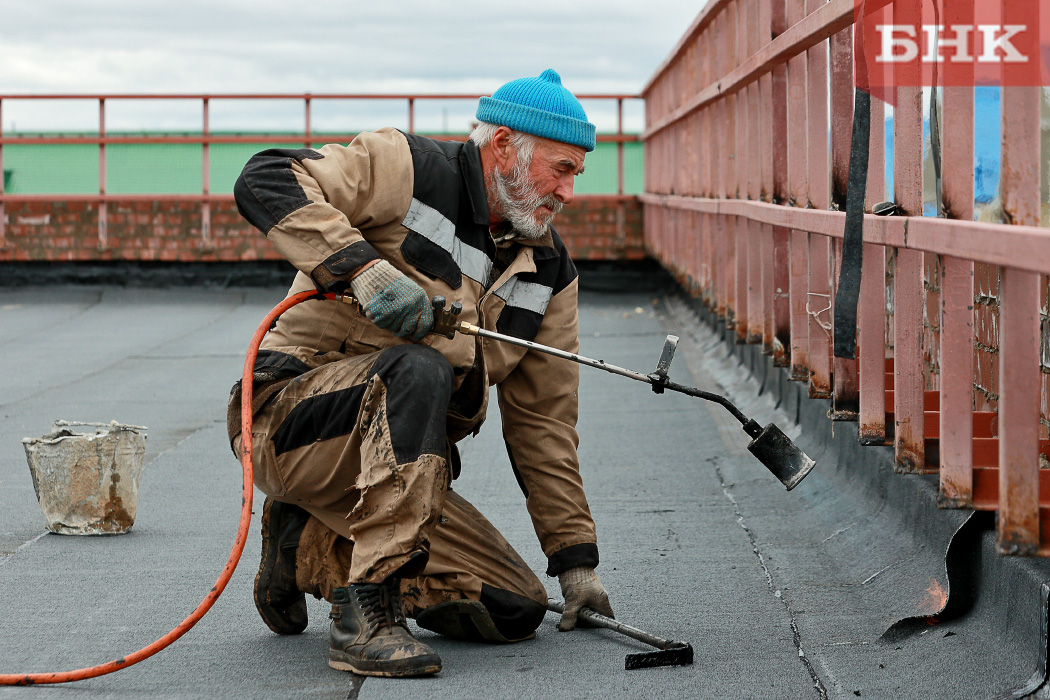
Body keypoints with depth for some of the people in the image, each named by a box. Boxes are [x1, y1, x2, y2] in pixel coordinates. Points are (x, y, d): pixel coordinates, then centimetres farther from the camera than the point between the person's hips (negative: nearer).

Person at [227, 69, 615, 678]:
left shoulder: (549, 271, 9)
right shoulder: (407, 170, -10)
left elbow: (545, 419, 13)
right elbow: (265, 182, -21)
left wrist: (576, 559, 11)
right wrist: (362, 267, -32)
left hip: (391, 463, 7)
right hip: (287, 415, -7)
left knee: (516, 610, -5)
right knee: (419, 370, -37)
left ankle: (309, 547, 10)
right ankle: (364, 618, -34)